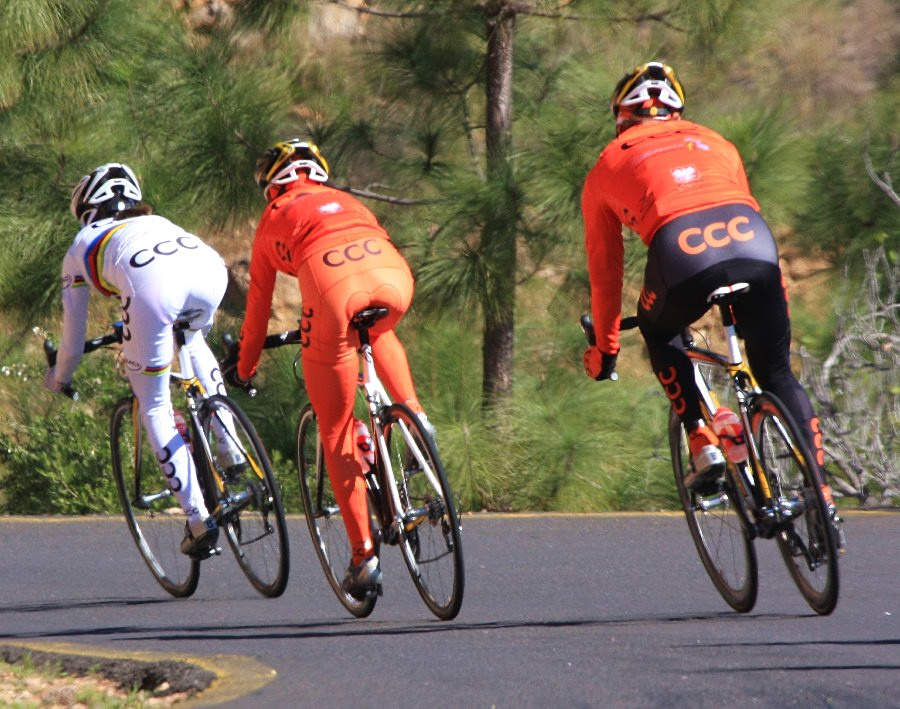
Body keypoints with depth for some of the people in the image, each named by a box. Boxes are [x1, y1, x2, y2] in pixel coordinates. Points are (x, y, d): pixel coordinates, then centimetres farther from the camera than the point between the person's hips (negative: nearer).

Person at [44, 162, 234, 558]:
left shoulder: (81, 247, 35)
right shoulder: (156, 222, 44)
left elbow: (73, 336, 40)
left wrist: (59, 378, 59)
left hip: (152, 285, -4)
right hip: (210, 268, 4)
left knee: (154, 408, 9)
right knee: (193, 340, 39)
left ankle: (197, 517, -1)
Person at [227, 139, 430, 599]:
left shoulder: (274, 219, 29)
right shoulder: (345, 202, 38)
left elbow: (258, 303, 37)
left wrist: (244, 367, 52)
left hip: (332, 293, -3)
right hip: (395, 281, 3)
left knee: (337, 436, 9)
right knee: (377, 333, 42)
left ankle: (363, 557, 5)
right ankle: (413, 414, 20)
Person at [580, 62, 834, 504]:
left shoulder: (607, 168, 29)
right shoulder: (713, 142, 36)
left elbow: (604, 272, 34)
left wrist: (604, 349, 46)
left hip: (680, 253, -2)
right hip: (755, 247, 2)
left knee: (659, 336, 31)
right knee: (778, 373, 19)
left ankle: (704, 447, 17)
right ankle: (820, 491, 7)